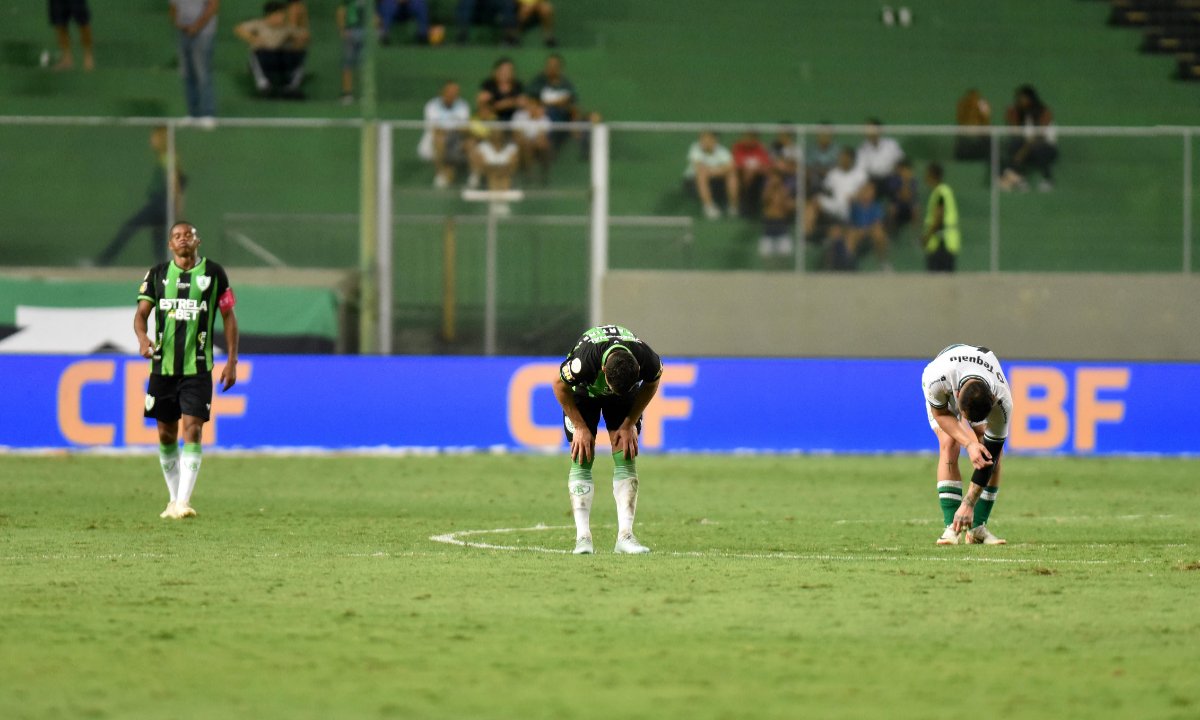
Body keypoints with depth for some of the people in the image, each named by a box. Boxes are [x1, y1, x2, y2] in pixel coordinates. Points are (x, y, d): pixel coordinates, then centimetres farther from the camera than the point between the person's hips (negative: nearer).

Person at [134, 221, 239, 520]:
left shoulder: (213, 273, 2)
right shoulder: (157, 274, 6)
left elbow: (228, 317, 7)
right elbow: (142, 312, 2)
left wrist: (231, 361, 1)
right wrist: (142, 336, -21)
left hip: (198, 368, -3)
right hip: (163, 366, 3)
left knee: (192, 430, -14)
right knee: (166, 434, 8)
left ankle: (184, 502, -18)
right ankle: (174, 499, 22)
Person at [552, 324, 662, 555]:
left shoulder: (649, 361, -36)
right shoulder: (583, 362, -43)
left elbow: (651, 385, -9)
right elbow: (560, 386, -20)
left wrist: (630, 424, -9)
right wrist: (580, 427, -14)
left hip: (628, 395, 2)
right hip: (583, 392, -2)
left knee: (626, 458, -10)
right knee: (582, 461, -12)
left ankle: (625, 536, -10)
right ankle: (583, 537, -12)